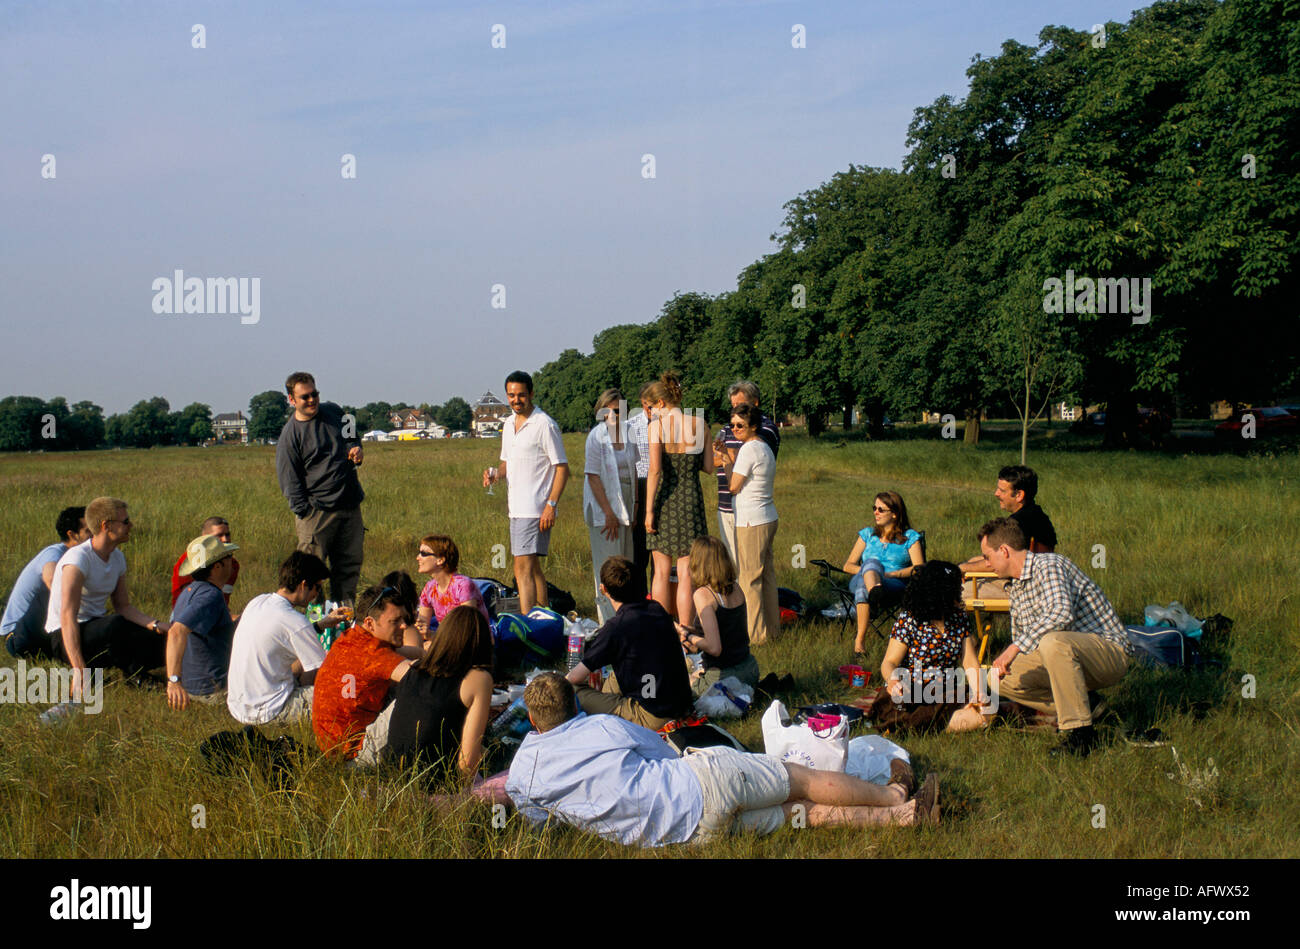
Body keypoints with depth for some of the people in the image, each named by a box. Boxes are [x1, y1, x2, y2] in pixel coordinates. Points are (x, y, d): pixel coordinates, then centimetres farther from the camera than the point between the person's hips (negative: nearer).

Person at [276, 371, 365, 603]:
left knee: (350, 564, 8)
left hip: (350, 505, 5)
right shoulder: (289, 435, -7)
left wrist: (356, 449, 5)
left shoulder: (333, 411, 9)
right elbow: (289, 481, -6)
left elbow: (353, 437, 28)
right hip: (317, 510, -5)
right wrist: (305, 514, -12)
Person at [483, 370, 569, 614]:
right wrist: (496, 474, 3)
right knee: (533, 567, 15)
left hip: (535, 509, -9)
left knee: (523, 568, -15)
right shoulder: (509, 424, 15)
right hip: (516, 508, 9)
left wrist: (551, 505, -18)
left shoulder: (545, 425, -10)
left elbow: (562, 468, -10)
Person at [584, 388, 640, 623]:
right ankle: (609, 621, 2)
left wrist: (635, 504, 8)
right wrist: (608, 513, -17)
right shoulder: (596, 437, -11)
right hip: (604, 508, -6)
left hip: (626, 506, 6)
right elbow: (593, 476, -14)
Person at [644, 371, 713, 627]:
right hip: (691, 499, 2)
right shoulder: (700, 424, 3)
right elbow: (709, 468, 6)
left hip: (665, 499, -2)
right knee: (686, 573, 5)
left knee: (661, 571, 9)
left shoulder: (656, 426, -7)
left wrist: (649, 509, -11)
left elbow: (654, 470, -14)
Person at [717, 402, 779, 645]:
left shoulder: (749, 449, -15)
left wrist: (727, 463, 1)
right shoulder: (765, 447, 14)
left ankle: (755, 633, 0)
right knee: (766, 574, 15)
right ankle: (771, 628, 22)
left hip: (751, 522, -10)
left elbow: (733, 486, -12)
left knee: (749, 577, -4)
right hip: (768, 518, 10)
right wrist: (731, 462, 15)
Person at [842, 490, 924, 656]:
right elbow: (848, 566, 21)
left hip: (895, 585, -2)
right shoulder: (868, 534, 29)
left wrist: (889, 574, -14)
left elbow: (919, 568, 2)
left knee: (863, 588, -41)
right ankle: (875, 594, -72)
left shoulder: (910, 537, 18)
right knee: (871, 562, -39)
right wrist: (867, 570, -4)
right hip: (861, 580, 2)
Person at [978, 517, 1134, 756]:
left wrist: (1016, 647, -35)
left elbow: (1061, 613, -35)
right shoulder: (1016, 588, 13)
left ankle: (1081, 733, -28)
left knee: (1053, 642, -39)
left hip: (1111, 651, -9)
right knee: (1000, 678, -4)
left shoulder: (1049, 564, -16)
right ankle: (1070, 710, 6)